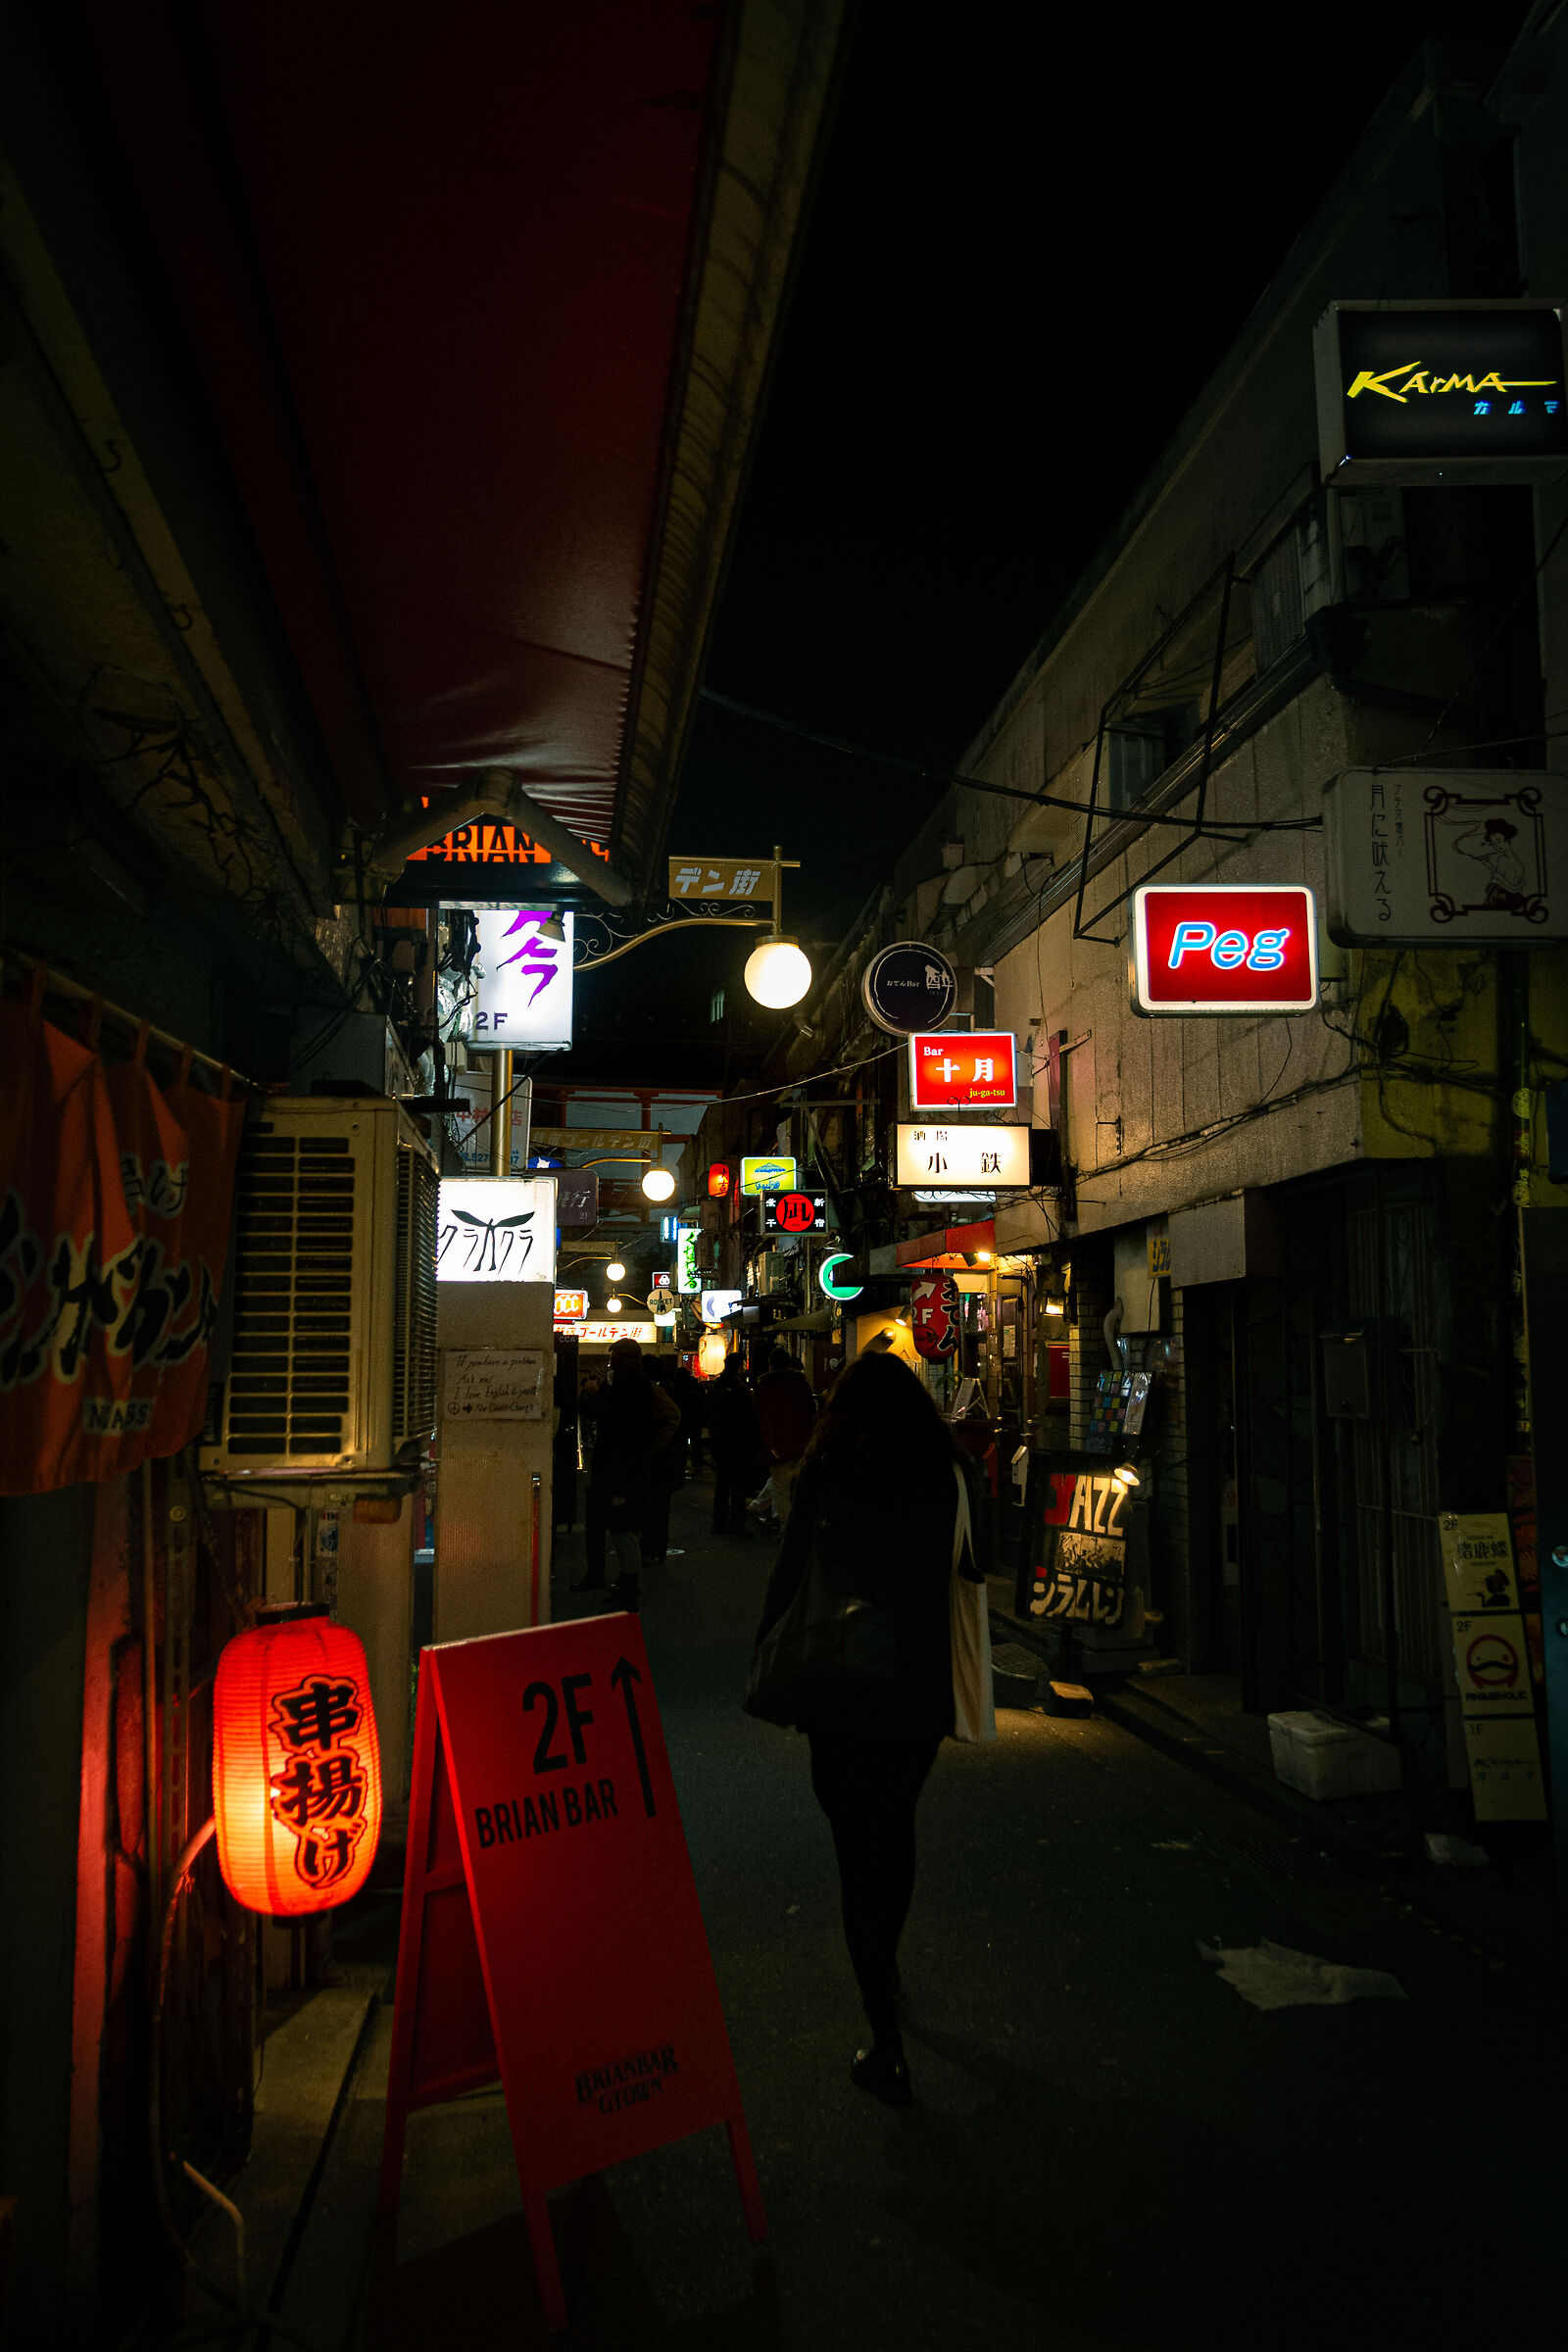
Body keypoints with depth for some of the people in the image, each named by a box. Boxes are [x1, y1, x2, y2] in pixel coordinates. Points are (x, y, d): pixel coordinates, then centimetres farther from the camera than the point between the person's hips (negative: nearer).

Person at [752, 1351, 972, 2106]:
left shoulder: (827, 1470, -11)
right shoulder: (947, 1469, -3)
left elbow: (791, 1570, -8)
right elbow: (968, 1571, 1)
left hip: (846, 1690, -4)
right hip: (924, 1686, 4)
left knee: (859, 1851, 4)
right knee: (896, 1825, 26)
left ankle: (887, 2047, 7)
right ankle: (885, 1967, 46)